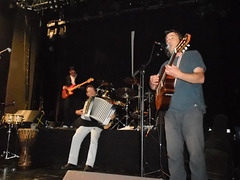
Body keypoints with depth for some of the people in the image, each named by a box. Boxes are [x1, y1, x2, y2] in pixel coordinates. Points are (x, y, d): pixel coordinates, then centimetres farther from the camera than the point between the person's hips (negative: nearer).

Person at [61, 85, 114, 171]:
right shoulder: (86, 102, 23)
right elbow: (77, 111, 30)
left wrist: (112, 116, -14)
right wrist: (79, 112, 7)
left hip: (96, 125, -3)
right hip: (85, 124, 4)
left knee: (93, 139, -30)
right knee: (76, 137, -20)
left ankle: (89, 165, -29)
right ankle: (72, 163, -14)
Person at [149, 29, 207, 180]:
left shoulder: (193, 55, 10)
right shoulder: (166, 64, 24)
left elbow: (200, 77, -6)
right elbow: (156, 85, 24)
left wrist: (178, 74, -22)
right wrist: (153, 82, -1)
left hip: (191, 109, -4)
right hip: (171, 111, 5)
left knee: (196, 153, -8)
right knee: (174, 153, 3)